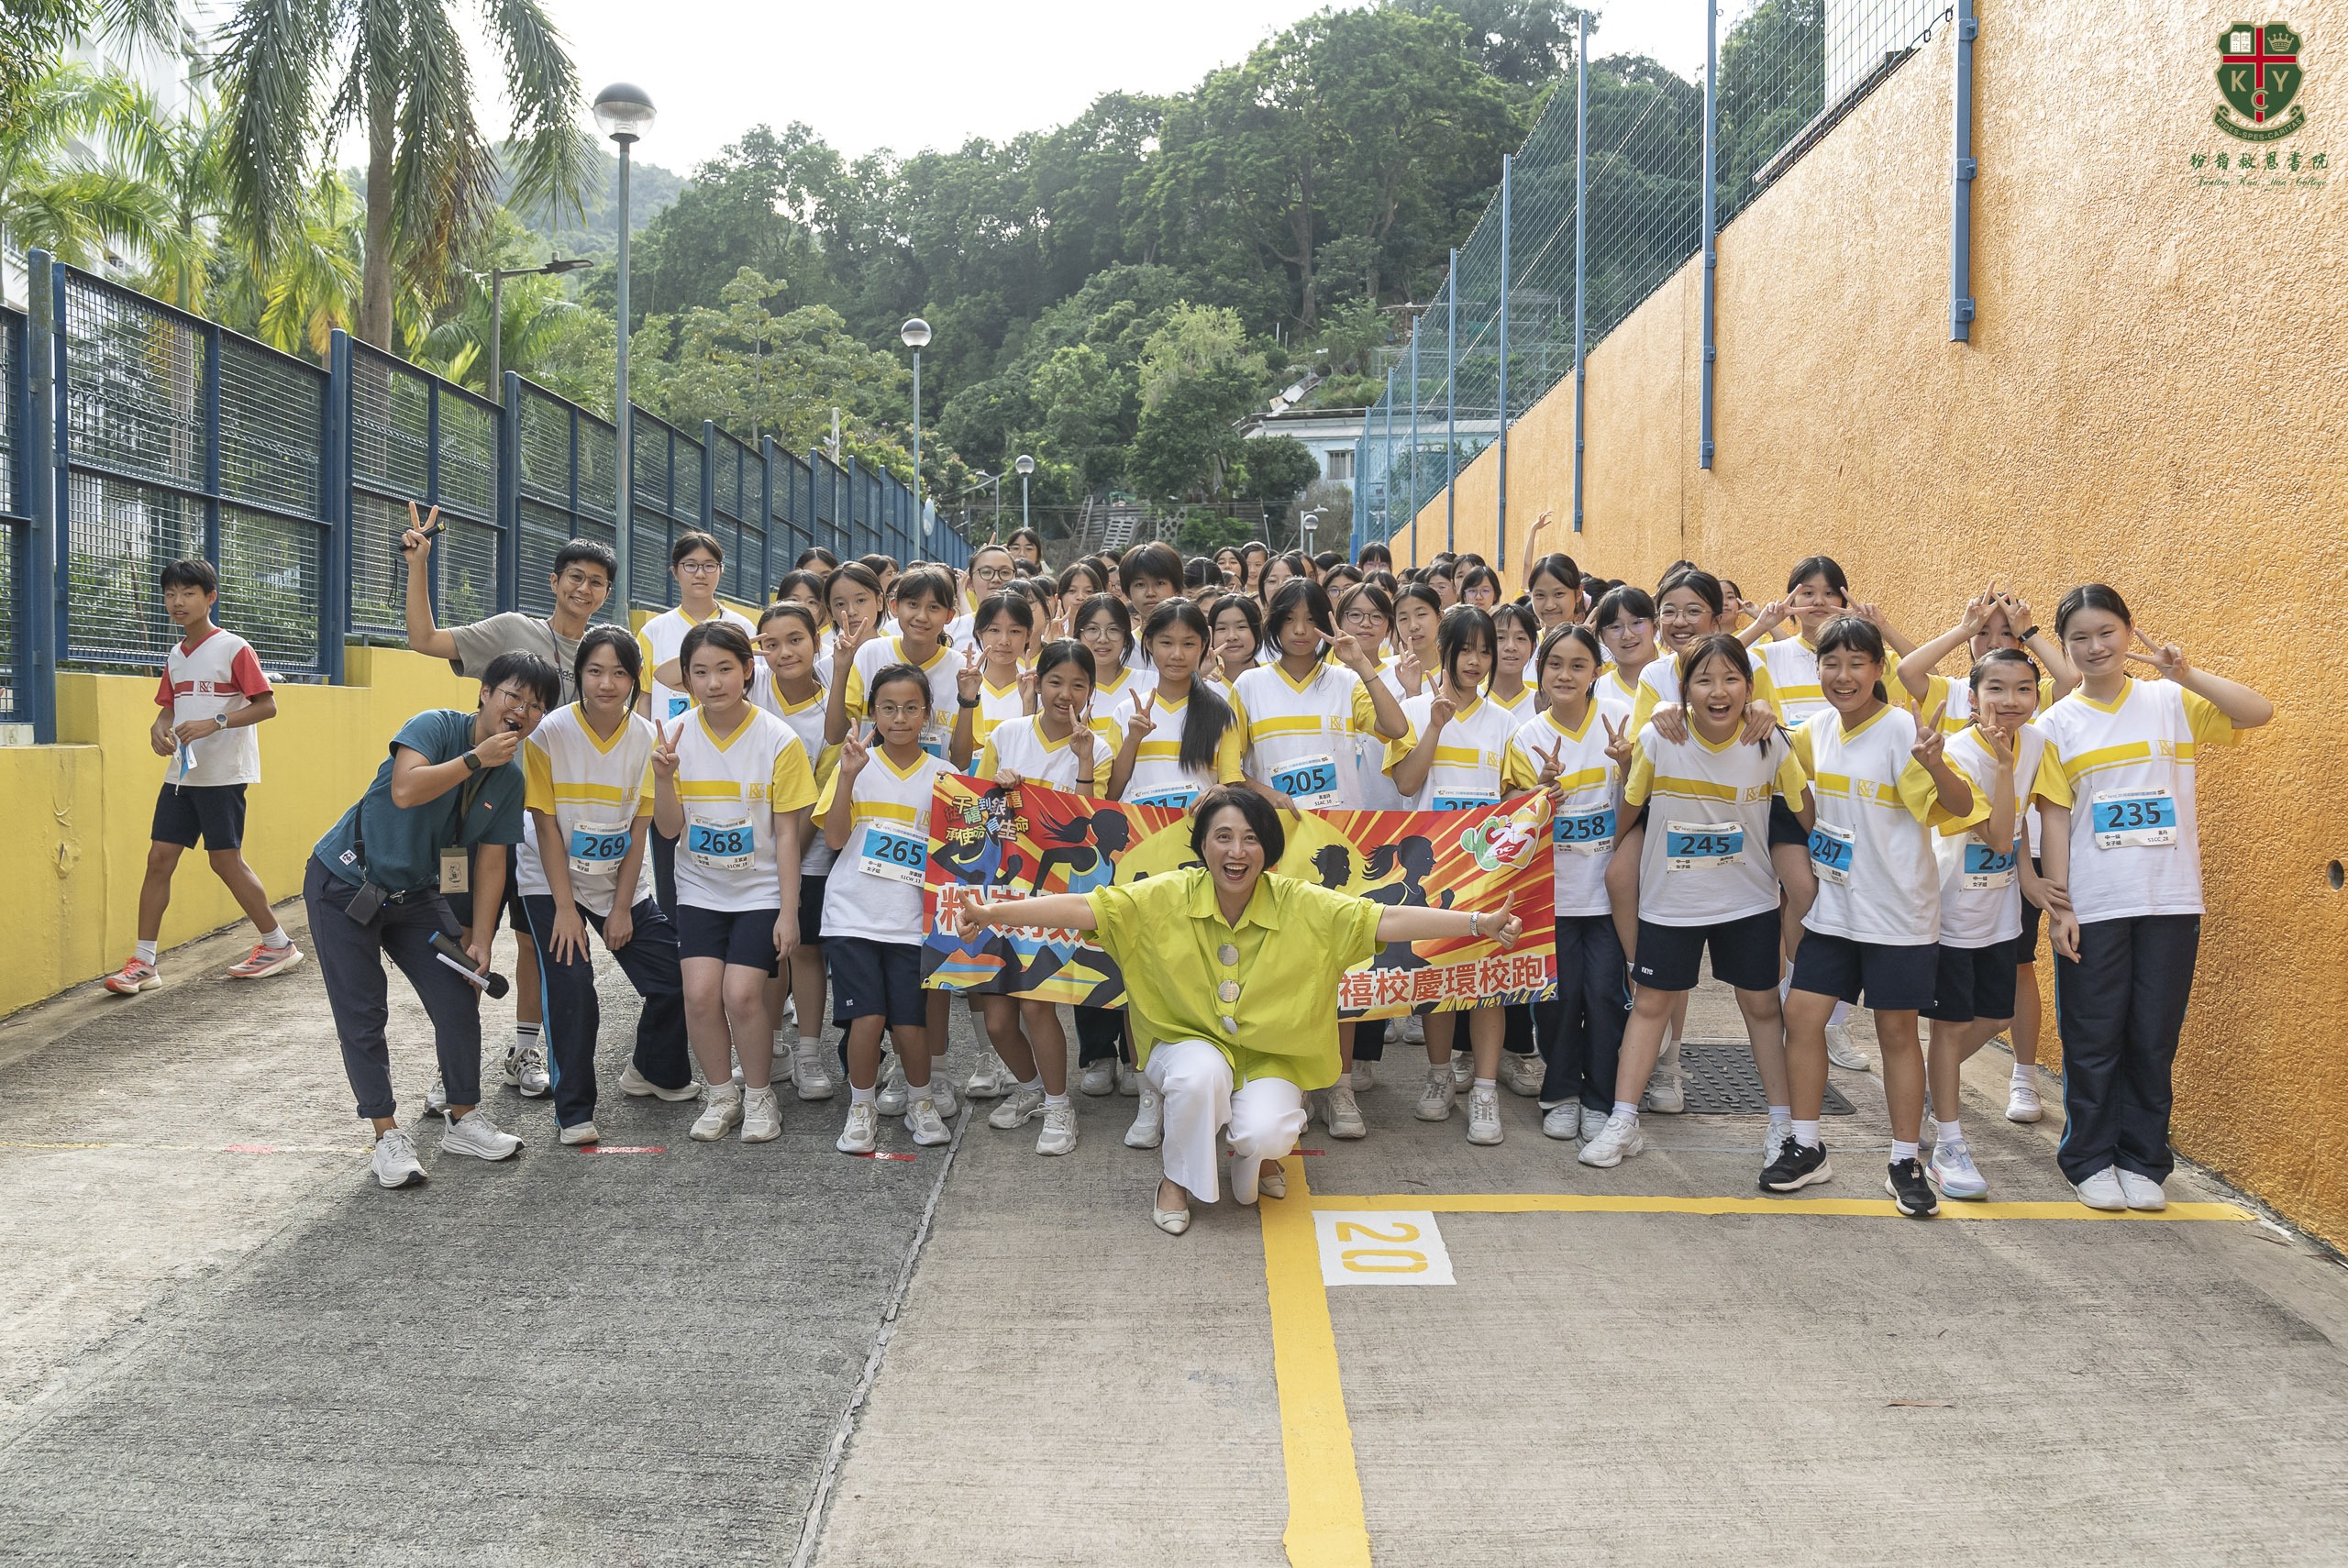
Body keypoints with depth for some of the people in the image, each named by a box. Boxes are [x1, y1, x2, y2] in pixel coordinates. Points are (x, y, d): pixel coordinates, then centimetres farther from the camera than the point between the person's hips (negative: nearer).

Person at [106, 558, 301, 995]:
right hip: (181, 773, 7)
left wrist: (214, 722, -23)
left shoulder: (233, 648, -8)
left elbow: (267, 706, -12)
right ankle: (143, 963, 6)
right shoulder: (174, 657, 13)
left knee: (225, 860, -3)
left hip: (223, 774, -7)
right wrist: (159, 727, -1)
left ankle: (278, 945, 13)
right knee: (159, 857, 1)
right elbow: (170, 706, 21)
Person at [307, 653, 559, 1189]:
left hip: (415, 896, 6)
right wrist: (477, 758, -30)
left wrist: (480, 941, -5)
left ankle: (464, 1120, 17)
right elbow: (405, 790, -36)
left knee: (460, 1001, 1)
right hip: (344, 884, -5)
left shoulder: (511, 780, -1)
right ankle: (388, 1135, 9)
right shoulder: (437, 726, -18)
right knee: (362, 1018, -4)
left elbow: (490, 864, 1)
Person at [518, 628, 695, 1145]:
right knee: (571, 993, -15)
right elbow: (546, 824, -14)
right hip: (552, 883, -3)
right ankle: (574, 1112, 1)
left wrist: (622, 906, -7)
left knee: (674, 980, 0)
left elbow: (639, 826, -5)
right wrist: (565, 908, -16)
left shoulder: (647, 738, -8)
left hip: (619, 883, 3)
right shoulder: (549, 733, -17)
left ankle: (654, 1071, 27)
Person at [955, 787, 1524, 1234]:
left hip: (1270, 1057, 0)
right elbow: (1087, 908, -21)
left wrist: (1477, 924, -28)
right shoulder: (1167, 897, -13)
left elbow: (1386, 921, -18)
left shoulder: (1301, 905, -13)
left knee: (1265, 1133, -29)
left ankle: (1257, 1153, 13)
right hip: (1188, 1044, 0)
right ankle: (1178, 1179, -4)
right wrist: (995, 913, -34)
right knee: (1202, 1072, -34)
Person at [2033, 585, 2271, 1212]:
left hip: (2170, 903, 1)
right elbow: (2055, 820, -1)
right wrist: (2059, 906, -5)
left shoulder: (2171, 702, 3)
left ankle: (2143, 1161, 23)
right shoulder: (2057, 724, 1)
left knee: (2154, 1040, 9)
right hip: (2091, 908, -1)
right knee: (2093, 1041, 6)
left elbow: (2259, 712, -9)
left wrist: (2186, 673, -18)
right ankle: (2090, 1161, 20)